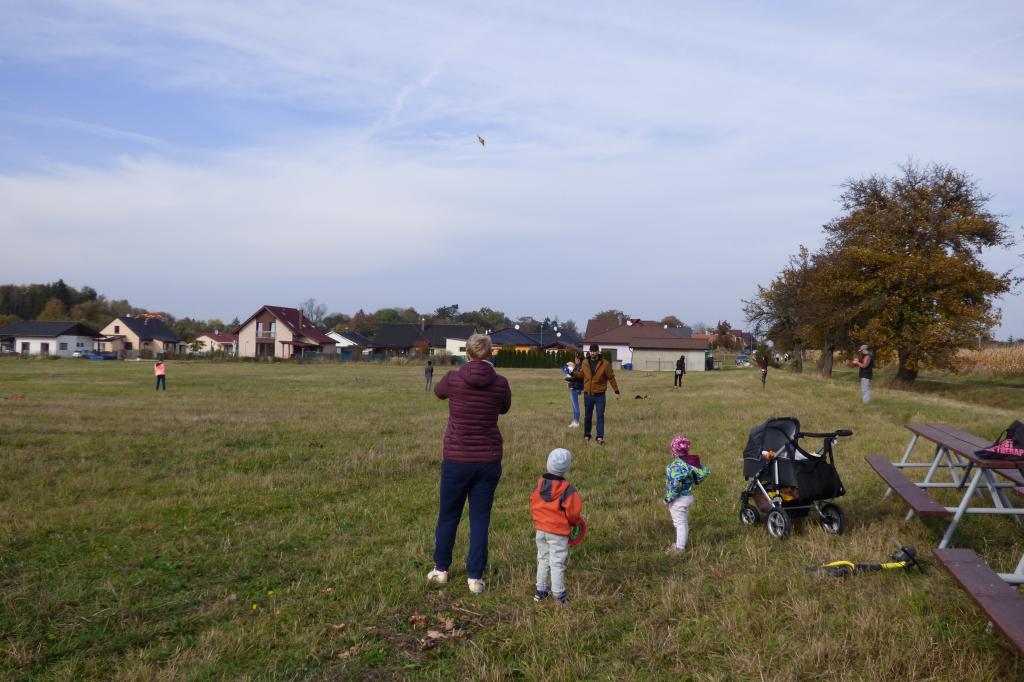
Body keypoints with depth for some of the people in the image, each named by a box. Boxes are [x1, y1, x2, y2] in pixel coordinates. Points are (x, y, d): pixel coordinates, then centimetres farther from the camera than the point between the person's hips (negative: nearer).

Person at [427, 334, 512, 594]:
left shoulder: (453, 379, -9)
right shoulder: (500, 383, -6)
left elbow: (438, 391, 15)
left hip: (457, 458, -1)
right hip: (488, 460, 1)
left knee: (448, 516, 16)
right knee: (480, 519, 10)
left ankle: (440, 569, 31)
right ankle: (475, 577, 13)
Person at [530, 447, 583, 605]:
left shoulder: (538, 485, -2)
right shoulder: (567, 490, -17)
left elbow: (533, 506, 6)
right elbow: (573, 512, -13)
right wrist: (575, 523, 9)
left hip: (540, 530, 5)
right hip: (558, 532, -5)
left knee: (543, 560, 18)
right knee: (557, 563, 2)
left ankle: (540, 591, 25)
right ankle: (559, 595, 6)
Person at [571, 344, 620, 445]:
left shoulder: (605, 364, -7)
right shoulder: (585, 363, 3)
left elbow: (611, 378, -3)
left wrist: (616, 391, -3)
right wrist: (574, 373, 0)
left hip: (599, 395, -3)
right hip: (588, 394, 3)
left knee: (600, 416, -8)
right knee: (587, 416, 12)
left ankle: (600, 437, -7)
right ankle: (587, 435, 25)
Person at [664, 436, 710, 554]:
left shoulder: (677, 465, -26)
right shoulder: (691, 462, -2)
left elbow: (675, 485, -34)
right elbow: (705, 471, 3)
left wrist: (668, 498, -23)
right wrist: (694, 481, 12)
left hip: (679, 499, -8)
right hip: (688, 496, 8)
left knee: (680, 523, 4)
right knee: (684, 521, 22)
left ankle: (680, 547, 14)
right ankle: (683, 542, 37)